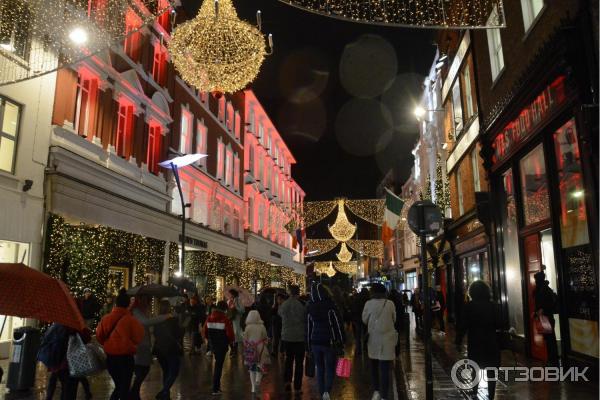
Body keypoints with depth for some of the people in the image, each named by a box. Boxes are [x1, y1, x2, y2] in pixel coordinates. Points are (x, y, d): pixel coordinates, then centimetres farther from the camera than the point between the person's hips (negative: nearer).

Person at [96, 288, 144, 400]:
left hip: (110, 357, 4)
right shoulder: (131, 320, -15)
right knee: (124, 388, 10)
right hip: (126, 358, -4)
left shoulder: (105, 319, -5)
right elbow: (138, 338, -7)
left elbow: (99, 337, 5)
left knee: (118, 386, 23)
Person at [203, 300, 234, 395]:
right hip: (222, 345, -5)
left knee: (217, 363, 24)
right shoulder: (226, 320, -18)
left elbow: (205, 332, 2)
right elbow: (230, 334, -20)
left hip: (212, 344, 5)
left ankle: (217, 384, 31)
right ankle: (215, 389, 7)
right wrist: (231, 340, 2)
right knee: (218, 365, 4)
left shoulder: (209, 318, -2)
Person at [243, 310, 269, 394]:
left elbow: (245, 340, -1)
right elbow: (265, 339, 0)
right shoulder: (262, 327, -6)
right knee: (260, 368, 9)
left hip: (250, 349, 1)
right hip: (260, 349, -1)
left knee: (252, 369, 13)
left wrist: (245, 350, 11)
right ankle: (257, 381, -17)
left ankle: (253, 387, 14)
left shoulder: (248, 327, -6)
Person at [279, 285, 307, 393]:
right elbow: (306, 321, -6)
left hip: (286, 336, 3)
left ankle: (287, 381, 8)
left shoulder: (283, 305, -6)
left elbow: (279, 313, 16)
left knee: (289, 359, 20)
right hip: (300, 337, -3)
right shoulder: (302, 306, -17)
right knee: (299, 362, 7)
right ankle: (297, 386, 11)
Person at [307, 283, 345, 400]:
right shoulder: (330, 305, -10)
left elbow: (308, 327, 8)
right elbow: (337, 325, -9)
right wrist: (341, 344, -3)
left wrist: (309, 345, 15)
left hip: (315, 342, 4)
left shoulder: (310, 307, 2)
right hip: (329, 342, -3)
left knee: (320, 369, 14)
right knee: (330, 368, 5)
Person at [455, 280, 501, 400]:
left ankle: (475, 390, 32)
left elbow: (462, 325, -9)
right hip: (491, 342, 0)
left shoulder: (468, 306, -8)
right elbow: (498, 324, -4)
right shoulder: (492, 305, -5)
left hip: (475, 342, 0)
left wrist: (458, 342, -3)